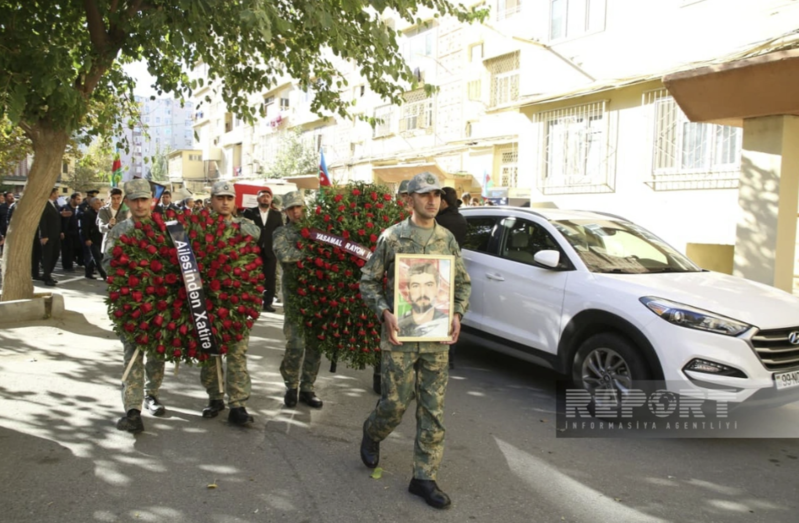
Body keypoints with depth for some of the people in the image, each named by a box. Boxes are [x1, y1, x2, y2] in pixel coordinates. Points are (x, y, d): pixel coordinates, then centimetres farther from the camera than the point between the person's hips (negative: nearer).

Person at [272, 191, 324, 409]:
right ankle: (291, 387, 16)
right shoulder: (281, 233, 3)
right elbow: (283, 254, -18)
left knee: (315, 343, 7)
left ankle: (307, 388, 20)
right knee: (296, 344, -5)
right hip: (295, 293, -3)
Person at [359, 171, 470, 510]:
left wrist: (458, 313, -3)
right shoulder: (391, 237, -3)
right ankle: (372, 435, 36)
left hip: (437, 339, 3)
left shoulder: (447, 239, 7)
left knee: (433, 410, 4)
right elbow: (369, 281, 1)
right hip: (399, 335, -3)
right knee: (395, 402, 2)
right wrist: (384, 313, -13)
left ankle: (424, 478, 16)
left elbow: (462, 282, 14)